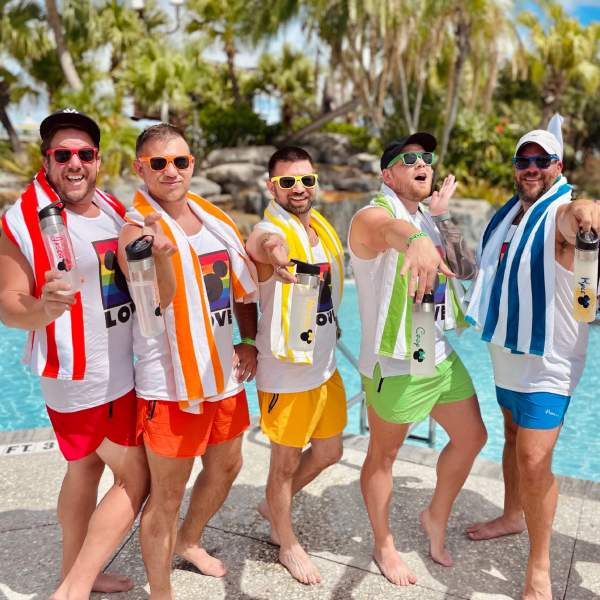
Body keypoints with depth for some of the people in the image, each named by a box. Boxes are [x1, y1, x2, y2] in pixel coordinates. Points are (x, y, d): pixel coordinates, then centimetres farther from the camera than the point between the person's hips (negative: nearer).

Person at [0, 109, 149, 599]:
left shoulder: (114, 211, 6)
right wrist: (43, 309, -34)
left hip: (117, 371, 8)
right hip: (80, 378, -7)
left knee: (86, 469, 19)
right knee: (137, 480, -2)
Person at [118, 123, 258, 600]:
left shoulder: (215, 220, 6)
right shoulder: (138, 228, -12)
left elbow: (243, 287, 16)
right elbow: (157, 301, -26)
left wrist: (250, 341, 5)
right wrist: (160, 250, -43)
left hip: (224, 374, 7)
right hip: (170, 383, -7)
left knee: (227, 466, 23)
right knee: (167, 493, 3)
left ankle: (189, 541, 49)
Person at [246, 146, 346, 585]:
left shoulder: (323, 228, 4)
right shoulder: (269, 233, -19)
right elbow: (264, 246, -46)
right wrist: (273, 252, -65)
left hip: (326, 365, 8)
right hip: (286, 373, -7)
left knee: (329, 451, 21)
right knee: (286, 463, 10)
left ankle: (273, 505, 44)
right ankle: (287, 544, 34)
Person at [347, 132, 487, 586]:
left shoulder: (429, 218, 12)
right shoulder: (374, 214, -16)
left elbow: (464, 269, 17)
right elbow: (388, 229, -42)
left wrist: (442, 217, 11)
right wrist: (417, 241, -66)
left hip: (441, 356, 9)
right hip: (395, 365, -8)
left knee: (471, 437, 18)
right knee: (383, 456, 9)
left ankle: (436, 518, 40)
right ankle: (384, 546, 31)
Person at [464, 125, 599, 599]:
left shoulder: (561, 212, -16)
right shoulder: (509, 212, 9)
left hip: (548, 361, -8)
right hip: (508, 353, 8)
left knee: (534, 460, -9)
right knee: (513, 439, 22)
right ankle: (513, 515, 43)